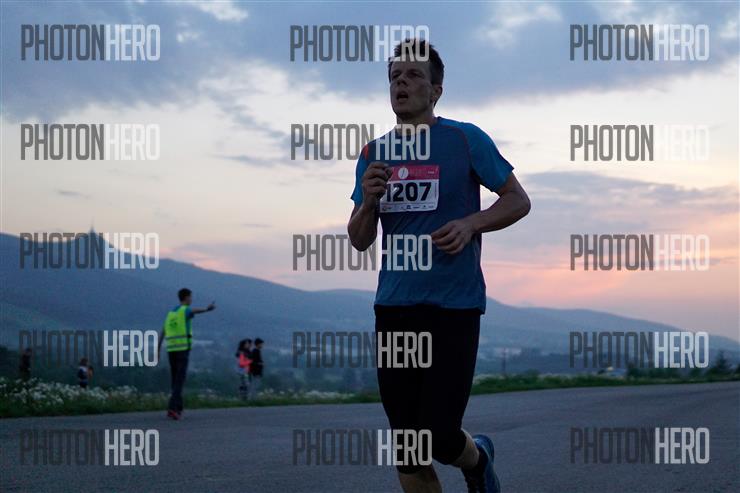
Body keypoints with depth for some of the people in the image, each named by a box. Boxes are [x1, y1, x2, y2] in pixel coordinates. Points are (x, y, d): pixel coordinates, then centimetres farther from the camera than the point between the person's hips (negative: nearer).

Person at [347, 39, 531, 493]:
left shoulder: (466, 140, -2)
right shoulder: (375, 153, 11)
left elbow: (518, 200, 3)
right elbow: (360, 241, 14)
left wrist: (471, 223, -15)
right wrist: (368, 202, -7)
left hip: (454, 306, -4)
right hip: (393, 306, 5)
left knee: (438, 438, -10)